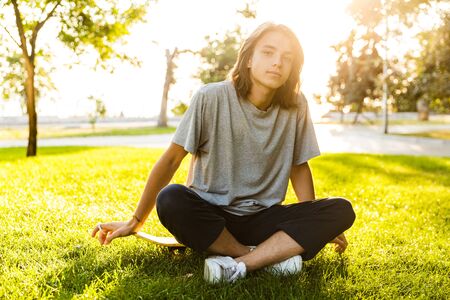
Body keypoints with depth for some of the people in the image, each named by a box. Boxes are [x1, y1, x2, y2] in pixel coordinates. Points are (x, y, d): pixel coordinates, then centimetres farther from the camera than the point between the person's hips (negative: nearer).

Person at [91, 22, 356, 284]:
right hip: (209, 216, -2)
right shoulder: (212, 98, -13)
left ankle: (238, 265, -28)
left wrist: (317, 225, 2)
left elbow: (299, 166, 8)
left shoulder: (296, 107, -5)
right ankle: (271, 254, -21)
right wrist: (136, 222, -6)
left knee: (341, 210, -19)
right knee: (170, 200, -35)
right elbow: (172, 159, -9)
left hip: (263, 218, 3)